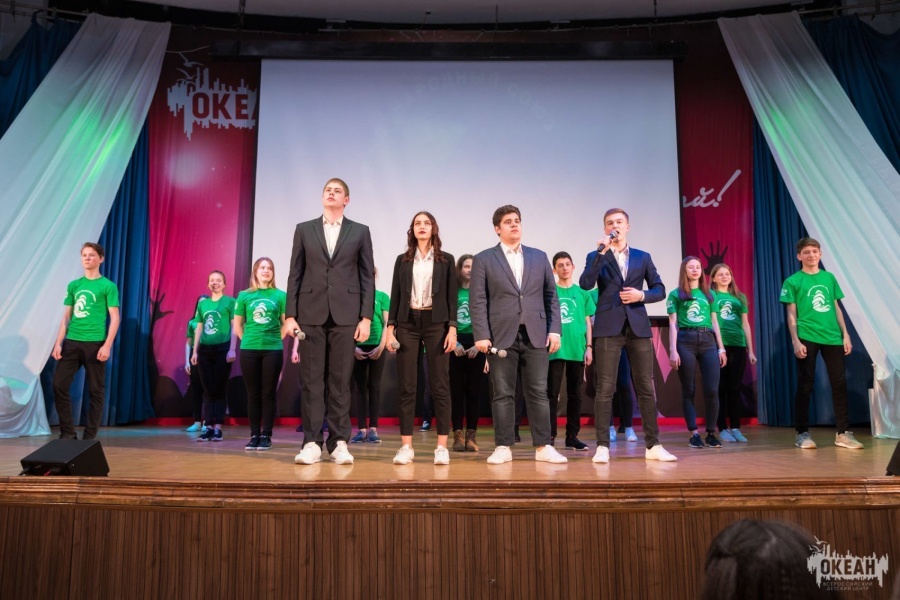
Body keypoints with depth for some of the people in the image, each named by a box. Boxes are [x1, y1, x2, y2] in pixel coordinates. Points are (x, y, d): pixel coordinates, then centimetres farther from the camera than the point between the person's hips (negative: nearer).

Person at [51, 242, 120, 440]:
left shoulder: (108, 286, 0)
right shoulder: (73, 285, 13)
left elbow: (115, 318, -5)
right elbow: (66, 317, 14)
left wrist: (107, 345, -14)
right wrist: (58, 342, 5)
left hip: (95, 343, -4)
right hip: (71, 342, 4)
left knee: (96, 390, 1)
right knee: (59, 385, -2)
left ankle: (89, 436, 10)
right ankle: (68, 432, 11)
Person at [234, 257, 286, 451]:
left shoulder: (281, 295, 1)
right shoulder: (244, 295, 6)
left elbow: (286, 323, 4)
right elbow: (237, 325, 11)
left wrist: (276, 339, 2)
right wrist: (249, 340, 6)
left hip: (273, 350, -1)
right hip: (249, 350, 1)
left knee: (268, 394, 2)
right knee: (253, 394, 6)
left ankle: (266, 435, 8)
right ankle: (254, 435, 13)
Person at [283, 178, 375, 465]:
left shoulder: (360, 232, 9)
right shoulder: (304, 229, 11)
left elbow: (367, 277, 5)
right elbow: (295, 275, 8)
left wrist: (366, 317, -3)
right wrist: (290, 315, 0)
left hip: (345, 314, -1)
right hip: (311, 313, 1)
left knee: (341, 380, 2)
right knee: (311, 379, 2)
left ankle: (339, 443, 9)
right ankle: (311, 443, 8)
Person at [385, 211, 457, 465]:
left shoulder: (446, 260, 7)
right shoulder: (402, 260, 11)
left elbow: (451, 297, 3)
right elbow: (395, 296, 9)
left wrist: (452, 328, -7)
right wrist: (391, 328, 0)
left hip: (436, 324, -1)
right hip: (407, 324, 2)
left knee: (440, 385, -2)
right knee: (407, 386, 1)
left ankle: (442, 447, 4)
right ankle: (406, 446, 6)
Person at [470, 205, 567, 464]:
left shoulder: (539, 257, 13)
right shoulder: (484, 259, 4)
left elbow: (551, 296, 12)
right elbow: (478, 301, -2)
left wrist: (554, 329, 3)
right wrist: (481, 335, -10)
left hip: (535, 335, 2)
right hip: (502, 336, -2)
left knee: (538, 393, 4)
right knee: (502, 394, 3)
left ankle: (543, 447, 12)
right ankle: (503, 448, 12)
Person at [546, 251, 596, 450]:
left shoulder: (582, 292, 9)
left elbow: (587, 322, 11)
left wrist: (589, 347, 4)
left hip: (578, 349, 3)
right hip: (556, 349, -2)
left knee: (575, 394, 8)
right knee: (552, 393, -1)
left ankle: (572, 435, 16)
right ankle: (550, 435, 4)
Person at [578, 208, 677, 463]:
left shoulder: (643, 257, 14)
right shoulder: (596, 256, 7)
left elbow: (659, 290, 12)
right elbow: (585, 284, -11)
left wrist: (641, 295, -8)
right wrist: (601, 253, -14)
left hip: (638, 326, 3)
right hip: (608, 327, -2)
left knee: (646, 388, 4)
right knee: (605, 389, -3)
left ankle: (653, 445, 13)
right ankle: (602, 447, 2)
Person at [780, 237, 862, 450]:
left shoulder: (829, 277, 13)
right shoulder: (793, 281, 1)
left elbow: (837, 308, 15)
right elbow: (791, 315, -2)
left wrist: (845, 334, 8)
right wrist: (795, 341, -10)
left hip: (833, 337, 4)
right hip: (807, 338, -4)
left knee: (839, 383, 3)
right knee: (805, 385, 0)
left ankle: (843, 433, 12)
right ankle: (802, 433, 8)